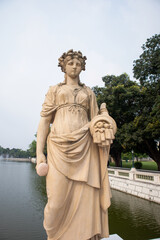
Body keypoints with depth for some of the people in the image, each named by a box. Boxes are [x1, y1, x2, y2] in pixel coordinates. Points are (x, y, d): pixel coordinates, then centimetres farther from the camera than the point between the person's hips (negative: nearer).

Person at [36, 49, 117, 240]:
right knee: (58, 200, -3)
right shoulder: (54, 90, 16)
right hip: (60, 147, -1)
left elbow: (95, 121, 18)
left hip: (84, 147, 2)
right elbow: (44, 121, 7)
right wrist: (39, 152, -3)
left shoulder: (89, 93, 21)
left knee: (86, 198, -3)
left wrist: (104, 122, -6)